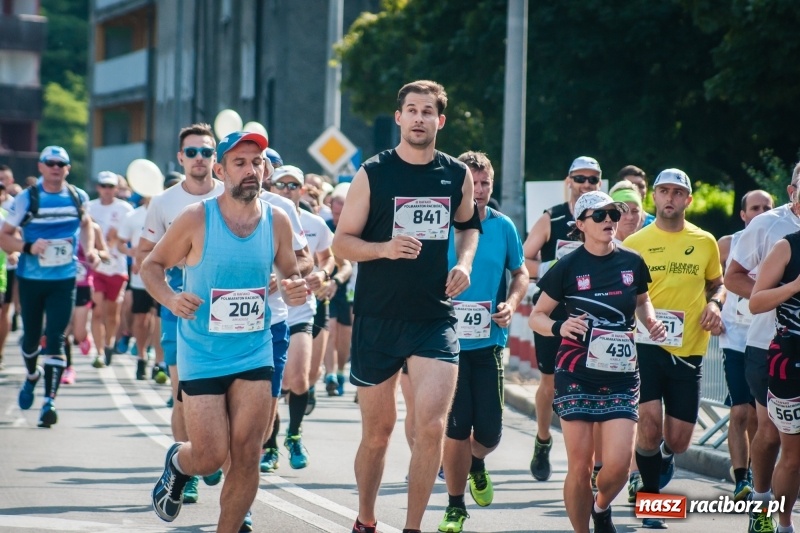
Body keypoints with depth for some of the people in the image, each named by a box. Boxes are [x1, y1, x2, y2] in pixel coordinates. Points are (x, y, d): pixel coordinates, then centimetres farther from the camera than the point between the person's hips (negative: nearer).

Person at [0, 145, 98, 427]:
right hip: (31, 279, 0)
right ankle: (32, 376, 45)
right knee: (32, 335, 14)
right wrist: (29, 247, -23)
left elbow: (86, 223, 23)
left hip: (64, 280, 0)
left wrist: (89, 248, 5)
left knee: (55, 338, -10)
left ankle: (50, 400, -13)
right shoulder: (26, 199, -7)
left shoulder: (78, 197, 2)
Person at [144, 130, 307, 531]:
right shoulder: (196, 218, -11)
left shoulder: (277, 222, -1)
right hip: (202, 356, -3)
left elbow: (290, 274, 14)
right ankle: (177, 462, 33)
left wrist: (295, 289, -10)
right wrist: (169, 298, -20)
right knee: (211, 457, -3)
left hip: (254, 354, 3)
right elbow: (152, 265, -1)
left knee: (246, 456, -2)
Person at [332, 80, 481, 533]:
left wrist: (465, 262, 4)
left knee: (432, 427, -14)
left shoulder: (458, 175, 5)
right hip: (378, 320, -1)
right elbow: (342, 242, -2)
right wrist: (385, 248, -21)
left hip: (435, 319, 1)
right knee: (378, 431, 9)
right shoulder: (373, 174, -3)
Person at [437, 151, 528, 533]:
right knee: (456, 429, -2)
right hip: (449, 340, -2)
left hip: (489, 341, 2)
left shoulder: (503, 227, 3)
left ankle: (476, 462, 39)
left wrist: (512, 303, -4)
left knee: (488, 432, 3)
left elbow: (520, 273, 15)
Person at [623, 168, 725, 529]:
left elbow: (716, 284, 22)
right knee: (650, 423, -19)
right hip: (647, 346, -2)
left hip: (688, 350, 2)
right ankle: (650, 495, 5)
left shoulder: (705, 242, 7)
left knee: (678, 441, 3)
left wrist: (715, 303, 0)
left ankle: (662, 459, 41)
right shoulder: (635, 243, 2)